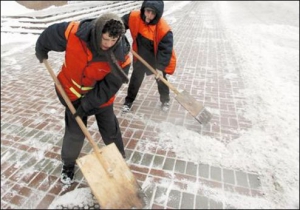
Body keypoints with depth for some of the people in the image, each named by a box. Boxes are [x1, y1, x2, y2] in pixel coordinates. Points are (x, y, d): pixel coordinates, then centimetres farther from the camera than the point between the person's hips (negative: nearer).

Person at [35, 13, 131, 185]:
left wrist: (86, 105, -22)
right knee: (74, 131, 8)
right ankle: (69, 164, 36)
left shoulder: (122, 56, -29)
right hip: (72, 90, 1)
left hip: (101, 95, 0)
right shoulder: (73, 33, -29)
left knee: (111, 130, 10)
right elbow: (49, 35, -6)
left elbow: (108, 87, -23)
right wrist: (41, 52, 11)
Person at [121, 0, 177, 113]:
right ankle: (129, 100, 30)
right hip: (140, 56, 3)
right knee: (136, 78, 12)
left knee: (161, 79, 12)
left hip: (157, 58, -2)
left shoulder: (164, 29, -31)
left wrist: (160, 67, -30)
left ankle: (165, 100, 37)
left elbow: (165, 49, -27)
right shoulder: (134, 16, -21)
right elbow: (122, 23, 0)